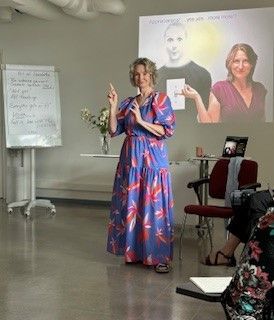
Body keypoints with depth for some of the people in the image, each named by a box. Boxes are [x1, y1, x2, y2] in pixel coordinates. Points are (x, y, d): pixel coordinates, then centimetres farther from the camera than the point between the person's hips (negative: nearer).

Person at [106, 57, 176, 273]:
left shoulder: (161, 99, -1)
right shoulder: (128, 103, 13)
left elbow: (168, 130, -10)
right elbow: (114, 130, 8)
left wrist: (141, 121, -17)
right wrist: (113, 107, -4)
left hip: (153, 160, -5)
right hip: (130, 160, 5)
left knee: (154, 207, -6)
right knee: (130, 206, 7)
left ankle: (160, 257, 0)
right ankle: (134, 252, 20)